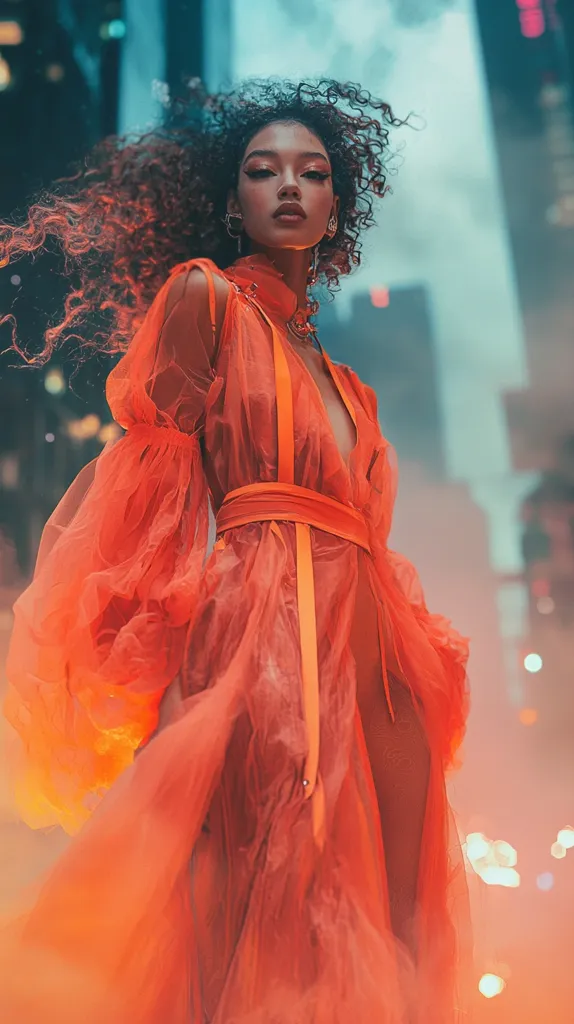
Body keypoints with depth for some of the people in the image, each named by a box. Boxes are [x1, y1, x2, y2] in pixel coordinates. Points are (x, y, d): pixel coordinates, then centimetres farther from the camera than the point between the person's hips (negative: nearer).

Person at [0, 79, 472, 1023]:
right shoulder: (204, 295, 7)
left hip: (367, 644, 7)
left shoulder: (338, 377, 25)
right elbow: (159, 469, -3)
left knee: (374, 933, 3)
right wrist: (164, 620, -14)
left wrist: (418, 653, 13)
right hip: (261, 621, -6)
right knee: (255, 919, -9)